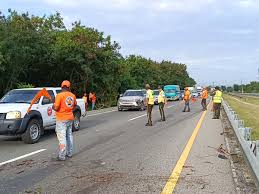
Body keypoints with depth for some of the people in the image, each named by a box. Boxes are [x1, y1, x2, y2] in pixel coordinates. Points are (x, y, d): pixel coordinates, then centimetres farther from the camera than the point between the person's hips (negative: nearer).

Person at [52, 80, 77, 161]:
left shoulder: (59, 95, -16)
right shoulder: (72, 95, 3)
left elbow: (56, 108, -18)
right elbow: (75, 105, 17)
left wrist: (53, 106, 3)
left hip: (61, 119, -6)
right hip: (70, 118, 6)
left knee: (62, 137, -5)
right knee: (69, 135, 16)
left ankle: (62, 156, -4)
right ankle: (69, 153, 24)